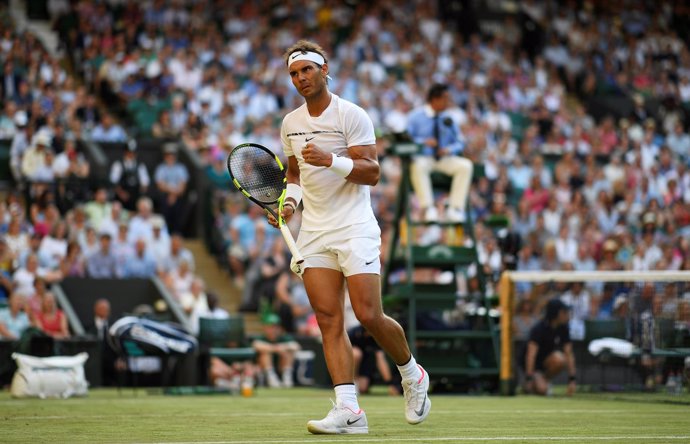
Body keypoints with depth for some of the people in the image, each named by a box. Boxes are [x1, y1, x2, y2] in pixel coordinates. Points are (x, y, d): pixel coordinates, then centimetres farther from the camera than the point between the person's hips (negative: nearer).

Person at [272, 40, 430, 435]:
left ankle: (412, 375, 17)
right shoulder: (291, 123, 13)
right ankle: (348, 410, -10)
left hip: (354, 228, -5)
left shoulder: (352, 115, -6)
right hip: (313, 232, 5)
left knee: (369, 316, -11)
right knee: (329, 319, -6)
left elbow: (372, 173, -12)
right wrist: (291, 199, 7)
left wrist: (332, 161, -25)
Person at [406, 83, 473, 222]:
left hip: (445, 159, 4)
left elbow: (458, 144, 12)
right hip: (423, 157, -4)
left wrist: (449, 149, -11)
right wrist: (423, 142, -23)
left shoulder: (448, 118, 12)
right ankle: (428, 208, -38)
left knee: (466, 165, -25)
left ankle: (454, 209, -27)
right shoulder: (415, 117, 0)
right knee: (418, 166, -39)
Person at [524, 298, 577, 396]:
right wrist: (529, 379, -39)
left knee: (559, 359, -31)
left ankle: (544, 379, -4)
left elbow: (569, 354, -7)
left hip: (548, 361, 5)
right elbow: (531, 354, -31)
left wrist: (571, 379, -14)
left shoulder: (563, 328, -6)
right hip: (535, 365, -5)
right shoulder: (539, 329, -23)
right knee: (541, 389, -31)